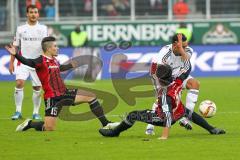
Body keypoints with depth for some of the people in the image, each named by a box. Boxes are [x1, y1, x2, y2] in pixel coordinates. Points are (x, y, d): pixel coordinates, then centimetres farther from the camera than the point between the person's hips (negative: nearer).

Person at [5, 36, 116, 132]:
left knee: (91, 97, 4)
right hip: (52, 98, -8)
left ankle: (105, 124, 11)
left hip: (64, 93, 8)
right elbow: (28, 62, -34)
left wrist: (70, 66, 50)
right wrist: (15, 55, -51)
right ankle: (29, 124, 16)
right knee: (49, 128, -14)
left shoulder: (54, 60, 11)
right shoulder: (42, 60, -15)